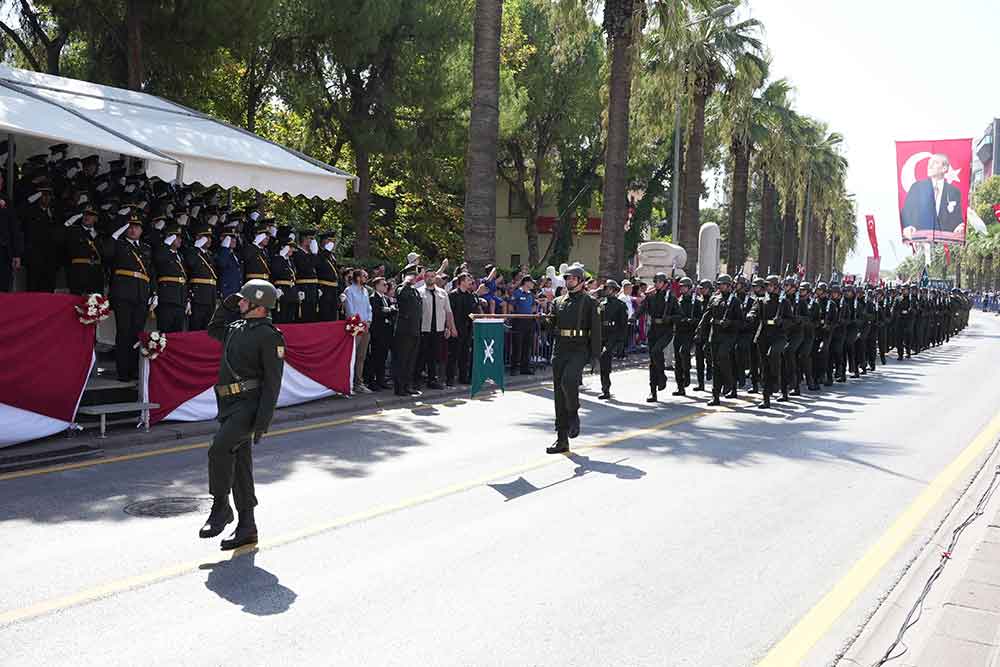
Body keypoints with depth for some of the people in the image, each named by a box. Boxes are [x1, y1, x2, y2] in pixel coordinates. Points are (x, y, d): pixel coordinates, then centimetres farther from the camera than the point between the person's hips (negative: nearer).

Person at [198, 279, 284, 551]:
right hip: (230, 406, 9)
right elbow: (213, 329, 38)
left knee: (219, 448, -25)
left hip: (249, 404, -9)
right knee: (240, 464, 10)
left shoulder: (269, 336, -10)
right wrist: (227, 305, 21)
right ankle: (246, 527, 17)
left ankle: (220, 507, -8)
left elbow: (273, 382, -14)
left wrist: (263, 421, -19)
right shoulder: (236, 327, 15)